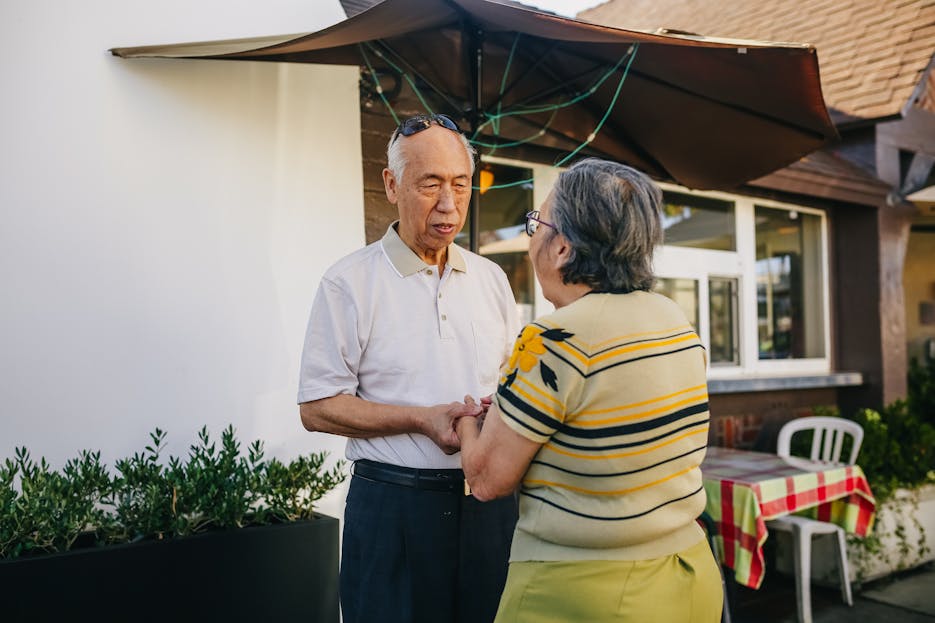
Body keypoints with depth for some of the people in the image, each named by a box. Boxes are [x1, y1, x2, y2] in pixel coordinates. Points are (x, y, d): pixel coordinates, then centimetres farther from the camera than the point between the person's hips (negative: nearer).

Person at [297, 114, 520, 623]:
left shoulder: (490, 277, 9)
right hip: (395, 502, -4)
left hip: (489, 499, 5)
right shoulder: (349, 283, -6)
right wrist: (421, 419, -18)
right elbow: (317, 408, -9)